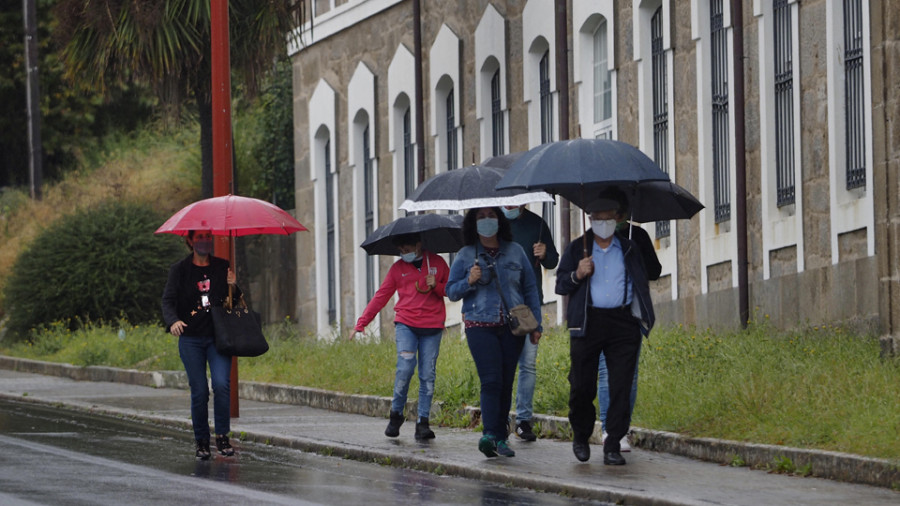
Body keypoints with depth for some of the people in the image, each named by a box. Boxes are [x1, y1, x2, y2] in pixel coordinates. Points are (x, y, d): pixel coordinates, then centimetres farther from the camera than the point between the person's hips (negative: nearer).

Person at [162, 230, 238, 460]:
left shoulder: (222, 267, 10)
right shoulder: (179, 270, 5)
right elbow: (168, 300, -4)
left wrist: (233, 287, -8)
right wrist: (173, 321, -25)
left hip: (218, 336, 1)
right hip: (191, 339, -1)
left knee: (221, 384, -17)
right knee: (199, 391, -2)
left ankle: (222, 436, -5)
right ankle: (201, 441, 12)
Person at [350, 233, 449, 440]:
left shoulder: (437, 263, 9)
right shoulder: (398, 268, 11)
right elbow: (381, 296, 11)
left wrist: (436, 286, -7)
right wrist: (361, 323, 6)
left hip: (432, 327, 0)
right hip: (406, 325, 0)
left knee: (427, 375, -3)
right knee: (405, 368, -16)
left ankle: (423, 423, 1)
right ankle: (396, 414, 2)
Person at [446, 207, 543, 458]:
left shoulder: (515, 252, 10)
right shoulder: (465, 256, 6)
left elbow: (530, 289, 14)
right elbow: (451, 291, 9)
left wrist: (536, 325, 10)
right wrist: (469, 282, -12)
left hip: (512, 327, 2)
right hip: (480, 325, -2)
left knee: (506, 382, 2)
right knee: (491, 380, -15)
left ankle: (500, 437, 8)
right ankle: (490, 435, -21)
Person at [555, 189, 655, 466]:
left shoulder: (629, 248, 14)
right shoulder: (577, 248, 10)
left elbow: (641, 284, 19)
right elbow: (560, 285, 10)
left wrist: (642, 318, 8)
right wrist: (577, 275, -10)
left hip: (623, 323, 1)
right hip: (588, 323, -1)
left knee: (621, 386, -5)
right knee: (582, 385, -3)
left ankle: (613, 446, -2)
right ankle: (581, 437, 21)